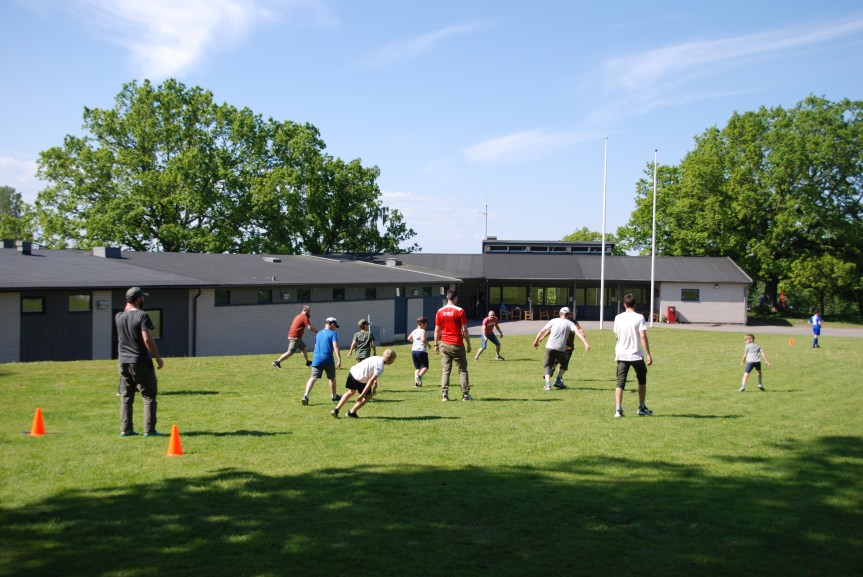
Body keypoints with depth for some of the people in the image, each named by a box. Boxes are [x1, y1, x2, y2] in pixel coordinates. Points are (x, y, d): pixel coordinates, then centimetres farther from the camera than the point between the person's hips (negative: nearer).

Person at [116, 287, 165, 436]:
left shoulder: (119, 317, 5)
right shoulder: (142, 315, -13)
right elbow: (147, 339, -20)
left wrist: (128, 307, 18)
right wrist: (158, 357, -13)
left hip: (123, 362, 6)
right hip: (140, 362, -6)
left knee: (126, 397, 13)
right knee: (149, 396, 1)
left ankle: (125, 429, 14)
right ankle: (149, 430, -3)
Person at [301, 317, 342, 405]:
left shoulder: (318, 333, 17)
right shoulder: (333, 334, -2)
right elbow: (335, 347, -15)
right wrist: (339, 360, -20)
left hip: (316, 359, 4)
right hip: (328, 360, -4)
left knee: (313, 377, -5)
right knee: (332, 378, 16)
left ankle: (306, 395, -25)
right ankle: (334, 396, 30)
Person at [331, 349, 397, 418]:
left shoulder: (377, 358, 12)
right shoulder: (380, 367, -14)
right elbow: (371, 381, -20)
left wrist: (375, 385, 14)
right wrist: (362, 395, -21)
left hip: (352, 372, 8)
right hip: (359, 378, -8)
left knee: (351, 392, 31)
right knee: (368, 396, 14)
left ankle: (336, 410, 27)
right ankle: (352, 413, 18)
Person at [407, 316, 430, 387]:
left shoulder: (414, 331, 13)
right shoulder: (422, 331, -9)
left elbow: (409, 338, 21)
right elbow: (423, 339, -23)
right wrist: (428, 344, -8)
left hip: (413, 350, 7)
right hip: (421, 351, -7)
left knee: (417, 367, 13)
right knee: (425, 366, 0)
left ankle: (416, 382, 3)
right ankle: (419, 375, -26)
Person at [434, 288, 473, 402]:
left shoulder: (440, 311, 2)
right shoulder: (460, 311, -8)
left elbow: (437, 330, 4)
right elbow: (464, 330, -8)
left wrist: (436, 344, 12)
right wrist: (468, 344, 1)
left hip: (444, 344, 3)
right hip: (457, 345, -3)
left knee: (446, 370, 5)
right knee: (462, 370, 7)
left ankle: (445, 394, -2)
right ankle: (465, 394, 5)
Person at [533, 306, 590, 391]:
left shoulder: (554, 321, 10)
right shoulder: (569, 323, 6)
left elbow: (542, 331, 9)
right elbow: (578, 332, -9)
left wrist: (536, 341, 20)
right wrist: (585, 343, -16)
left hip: (550, 347, 1)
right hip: (561, 349, 0)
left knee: (547, 365, 8)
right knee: (564, 363, 26)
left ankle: (548, 384, -13)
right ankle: (558, 380, 15)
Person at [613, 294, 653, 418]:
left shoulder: (618, 318, 3)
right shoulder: (639, 318, -8)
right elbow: (643, 336, -14)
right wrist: (648, 355, -12)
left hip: (621, 355, 2)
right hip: (636, 355, -2)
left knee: (620, 383, 1)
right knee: (642, 380, 18)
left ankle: (618, 409, -10)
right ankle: (641, 408, 22)